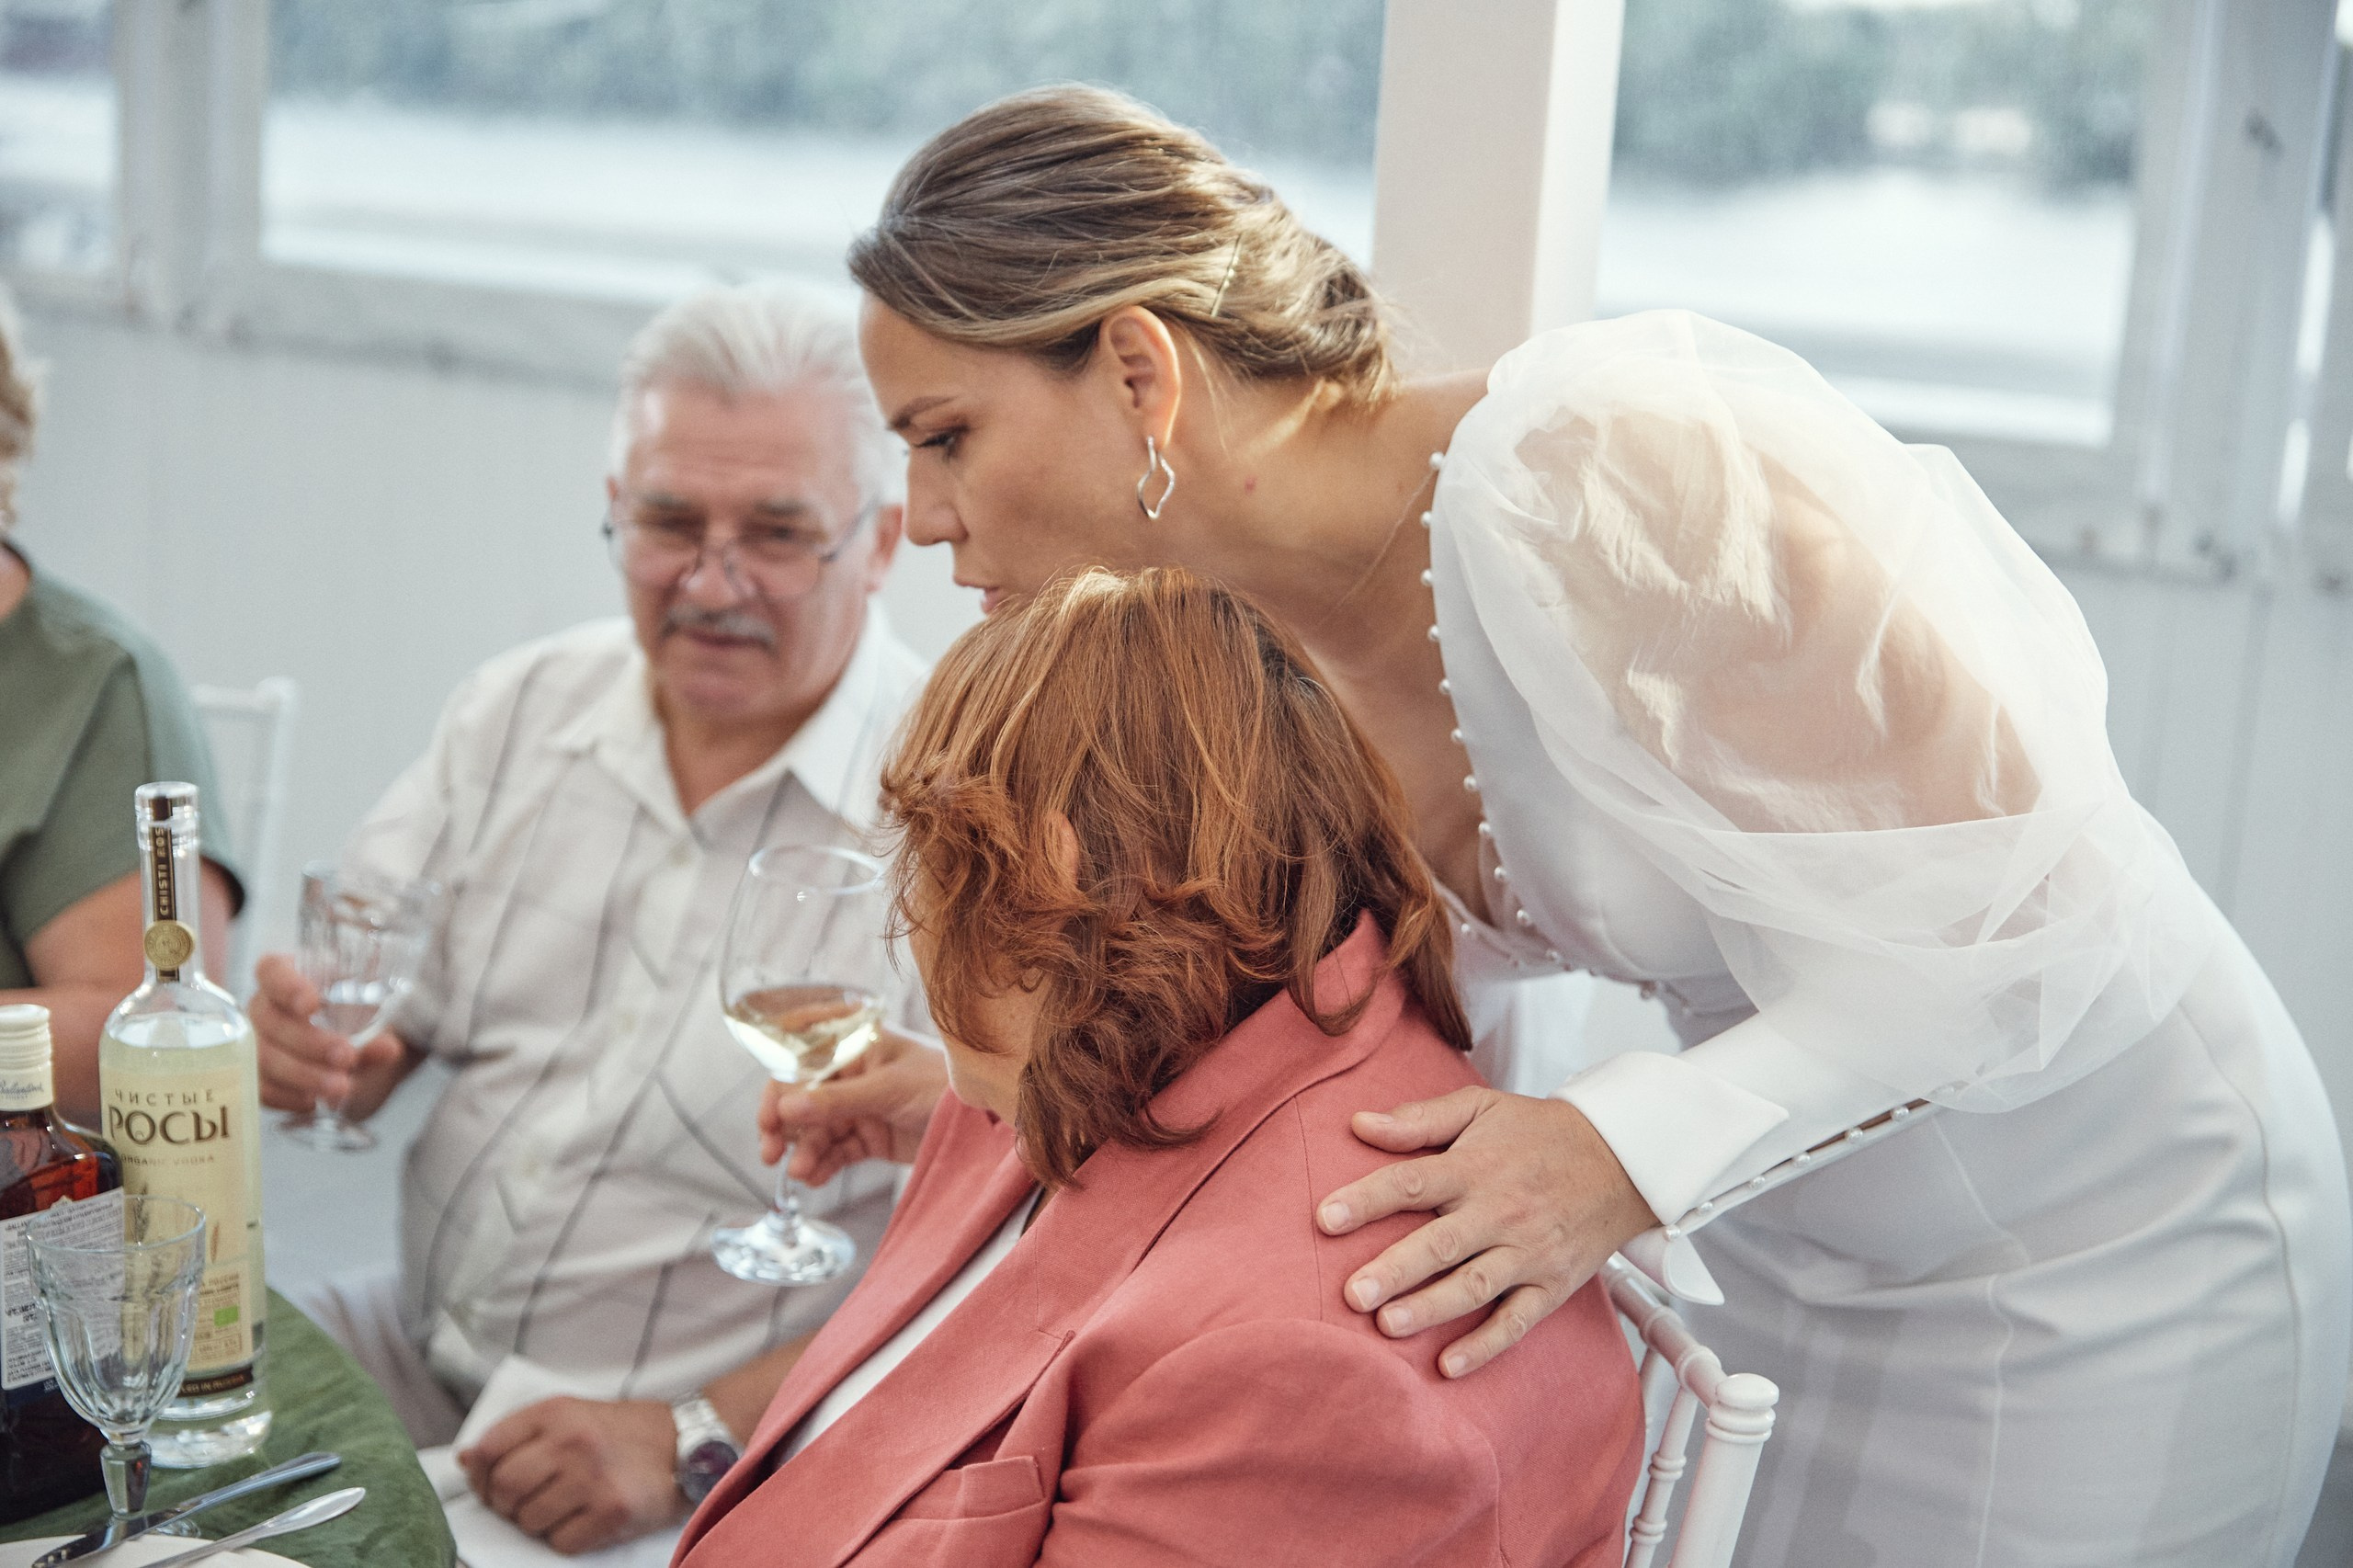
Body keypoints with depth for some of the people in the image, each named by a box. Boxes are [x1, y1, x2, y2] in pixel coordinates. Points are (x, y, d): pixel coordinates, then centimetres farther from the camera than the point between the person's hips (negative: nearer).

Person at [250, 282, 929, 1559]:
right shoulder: (521, 709, 6)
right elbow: (364, 1040, 11)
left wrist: (695, 1441, -24)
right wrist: (304, 1047, -12)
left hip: (724, 1442, -6)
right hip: (419, 1353, 6)